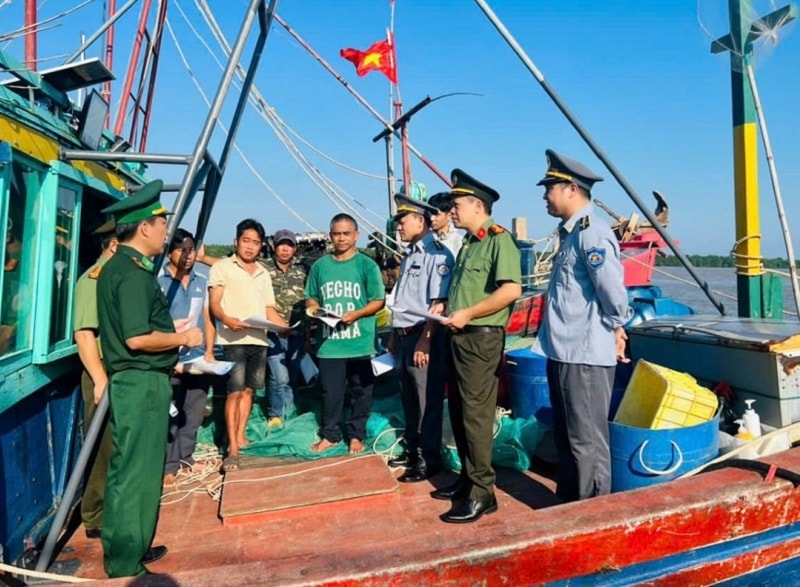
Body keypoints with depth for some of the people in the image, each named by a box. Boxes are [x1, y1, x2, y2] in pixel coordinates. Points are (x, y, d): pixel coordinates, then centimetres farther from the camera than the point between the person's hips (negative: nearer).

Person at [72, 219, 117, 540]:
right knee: (103, 449, 1)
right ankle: (96, 518, 13)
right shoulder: (93, 279, -13)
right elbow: (84, 334, -20)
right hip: (106, 374, -8)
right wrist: (101, 379, -24)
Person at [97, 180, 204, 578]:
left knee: (131, 470, 18)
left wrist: (171, 338, 17)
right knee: (135, 473, -1)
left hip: (135, 379, 10)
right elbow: (138, 337, -24)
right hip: (141, 382, -10)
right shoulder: (132, 273, -18)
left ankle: (130, 551, 31)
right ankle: (126, 566, 11)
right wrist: (183, 338, -10)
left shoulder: (118, 267, 14)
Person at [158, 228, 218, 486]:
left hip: (198, 359, 5)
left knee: (194, 414, 13)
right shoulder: (158, 280, -7)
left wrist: (209, 351, 3)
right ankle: (169, 465, 16)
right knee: (170, 416, 4)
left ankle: (186, 458, 28)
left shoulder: (202, 279, 8)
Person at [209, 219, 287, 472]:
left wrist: (287, 327, 1)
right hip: (234, 340, -5)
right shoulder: (222, 267, 3)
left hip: (259, 340, 5)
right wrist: (226, 319, -25)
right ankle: (232, 448, -4)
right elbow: (214, 303, -4)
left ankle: (241, 436, 21)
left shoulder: (263, 273, 19)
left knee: (248, 390, 10)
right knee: (234, 392, -7)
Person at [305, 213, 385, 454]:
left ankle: (356, 435, 24)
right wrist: (312, 307, -7)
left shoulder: (367, 265, -1)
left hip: (360, 343, -2)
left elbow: (378, 301, -3)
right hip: (329, 342, 2)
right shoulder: (320, 266, 8)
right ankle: (330, 435, 26)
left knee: (360, 391, 8)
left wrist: (357, 314, -18)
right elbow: (311, 298, 16)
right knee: (330, 392, 10)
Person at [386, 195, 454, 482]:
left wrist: (425, 340, -22)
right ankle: (413, 450, 32)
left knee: (428, 402, 3)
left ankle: (430, 459, 15)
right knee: (410, 399, 18)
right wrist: (394, 335, 21)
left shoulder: (437, 254, -12)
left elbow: (439, 303, -19)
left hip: (423, 338, -9)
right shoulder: (410, 256, 16)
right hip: (403, 337, 9)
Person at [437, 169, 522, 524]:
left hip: (481, 338, -10)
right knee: (459, 413, 15)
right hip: (459, 337, 10)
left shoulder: (498, 239, -11)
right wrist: (446, 308, 9)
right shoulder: (468, 243, 17)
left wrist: (468, 313, -19)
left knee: (476, 415, -4)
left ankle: (482, 493, 7)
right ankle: (467, 479, 29)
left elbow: (511, 289, -24)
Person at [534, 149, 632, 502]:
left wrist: (615, 328, -7)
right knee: (565, 437, 20)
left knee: (586, 441, 3)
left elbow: (613, 290, -22)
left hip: (584, 355, -10)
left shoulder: (591, 233, -16)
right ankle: (568, 502, 35)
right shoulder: (571, 233, 15)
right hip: (564, 351, 10)